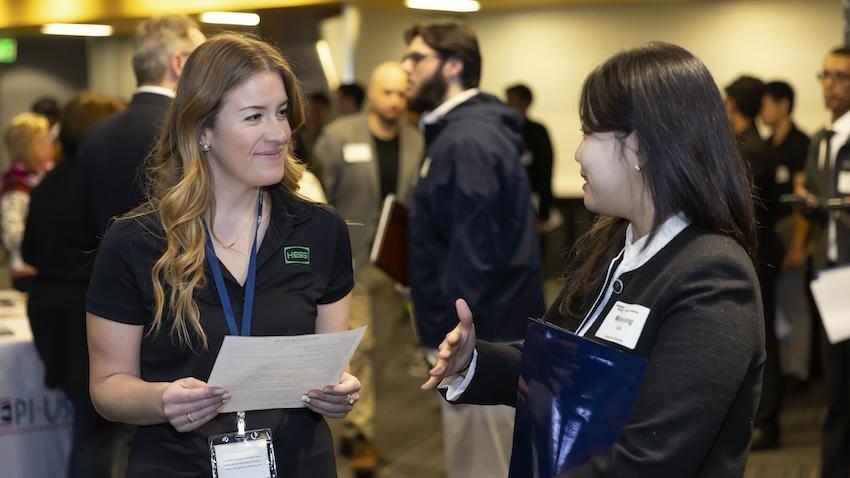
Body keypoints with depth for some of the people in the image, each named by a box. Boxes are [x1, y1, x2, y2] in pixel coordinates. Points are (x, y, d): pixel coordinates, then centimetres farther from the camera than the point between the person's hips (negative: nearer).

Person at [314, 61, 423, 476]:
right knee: (358, 345, -4)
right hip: (348, 259, -3)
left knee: (376, 346, 11)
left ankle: (352, 422, 25)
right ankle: (361, 433, 4)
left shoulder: (418, 144, 1)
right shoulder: (338, 136, -6)